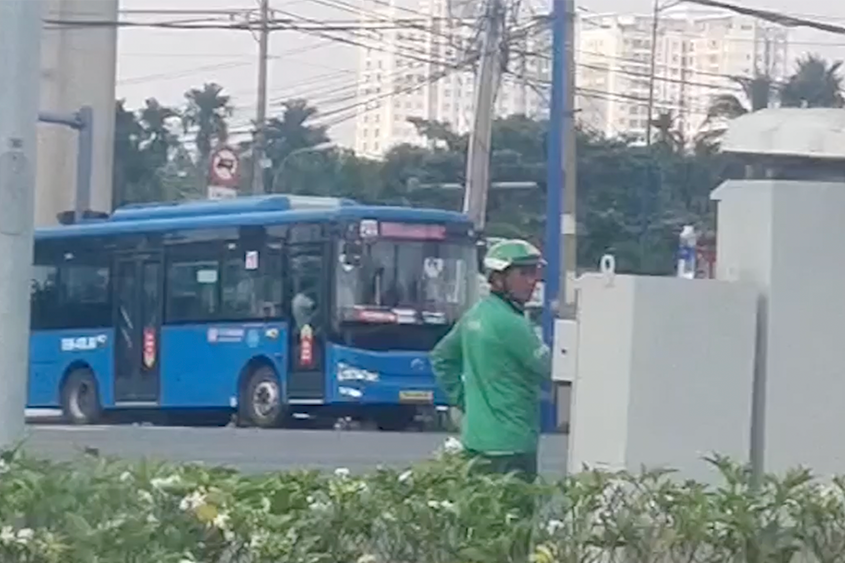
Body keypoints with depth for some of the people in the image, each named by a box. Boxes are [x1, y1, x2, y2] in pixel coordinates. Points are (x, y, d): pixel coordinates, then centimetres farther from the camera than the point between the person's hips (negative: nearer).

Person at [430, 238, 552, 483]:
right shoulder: (509, 324, -16)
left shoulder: (474, 315, 10)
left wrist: (463, 401, 19)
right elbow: (549, 371, -13)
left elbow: (441, 359, 21)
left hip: (474, 438, 9)